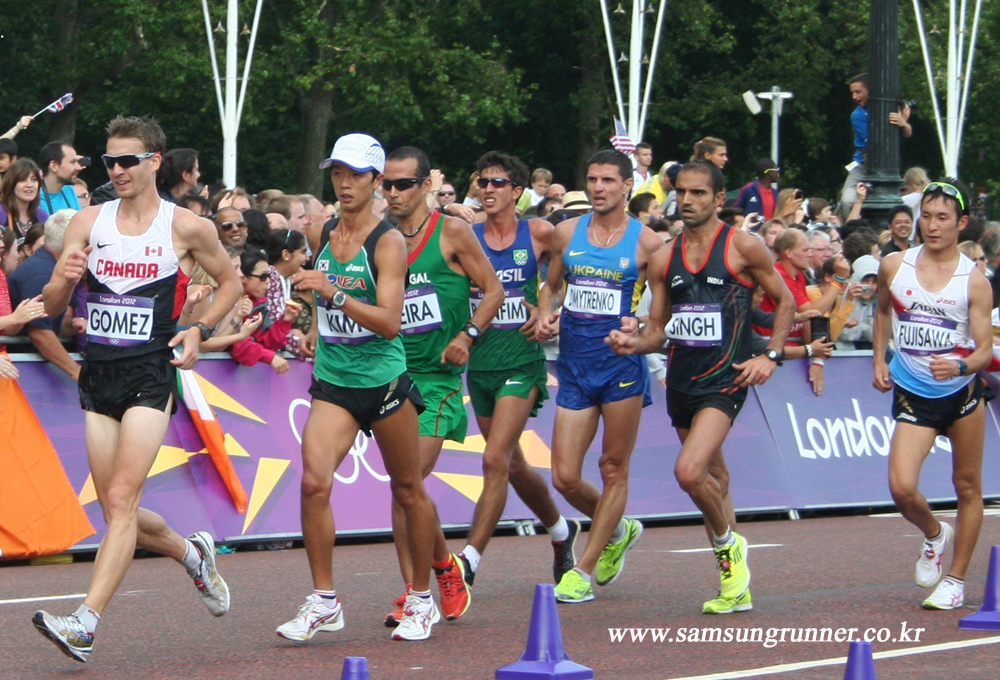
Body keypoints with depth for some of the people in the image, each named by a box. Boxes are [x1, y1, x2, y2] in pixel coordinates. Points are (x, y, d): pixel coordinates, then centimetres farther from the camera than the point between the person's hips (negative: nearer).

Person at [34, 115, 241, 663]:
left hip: (150, 375, -5)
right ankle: (191, 553, 37)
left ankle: (85, 623, -24)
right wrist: (64, 280, -16)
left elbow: (230, 283, 15)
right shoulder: (88, 222, 7)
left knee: (121, 499, -17)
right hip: (97, 374, 5)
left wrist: (199, 330, -1)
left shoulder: (186, 227, 0)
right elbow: (52, 308, 6)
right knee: (115, 507, 8)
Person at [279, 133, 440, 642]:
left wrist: (335, 293, -31)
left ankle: (422, 599, 24)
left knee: (409, 491, 8)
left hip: (383, 380, -4)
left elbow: (390, 322, -22)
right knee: (314, 481, -16)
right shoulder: (322, 234, 7)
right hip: (333, 382, 4)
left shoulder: (388, 242, -10)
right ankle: (324, 602, -9)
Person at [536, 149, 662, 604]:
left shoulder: (647, 242, -3)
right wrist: (545, 315, 1)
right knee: (565, 478, 1)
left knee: (614, 470, 1)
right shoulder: (567, 233, 7)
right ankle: (617, 532, 28)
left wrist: (640, 326, -16)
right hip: (574, 364, 4)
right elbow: (551, 285, 21)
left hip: (622, 362, -4)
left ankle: (584, 570, 7)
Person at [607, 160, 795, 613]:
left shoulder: (743, 248, -4)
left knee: (689, 471, -23)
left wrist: (771, 357, -6)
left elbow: (784, 301, 5)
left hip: (724, 380, -6)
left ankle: (728, 543, 4)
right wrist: (634, 344, -9)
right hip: (681, 380, 6)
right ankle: (735, 585, 23)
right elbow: (657, 330, 12)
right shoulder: (664, 260, 8)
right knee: (713, 480, 13)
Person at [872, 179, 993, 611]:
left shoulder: (973, 280, -9)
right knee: (902, 487, -15)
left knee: (968, 488, 6)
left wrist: (960, 367, -30)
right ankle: (933, 534, 18)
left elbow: (985, 348, -10)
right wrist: (879, 360, 14)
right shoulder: (894, 267, -2)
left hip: (962, 392, -1)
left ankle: (956, 579, 21)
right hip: (912, 394, 1)